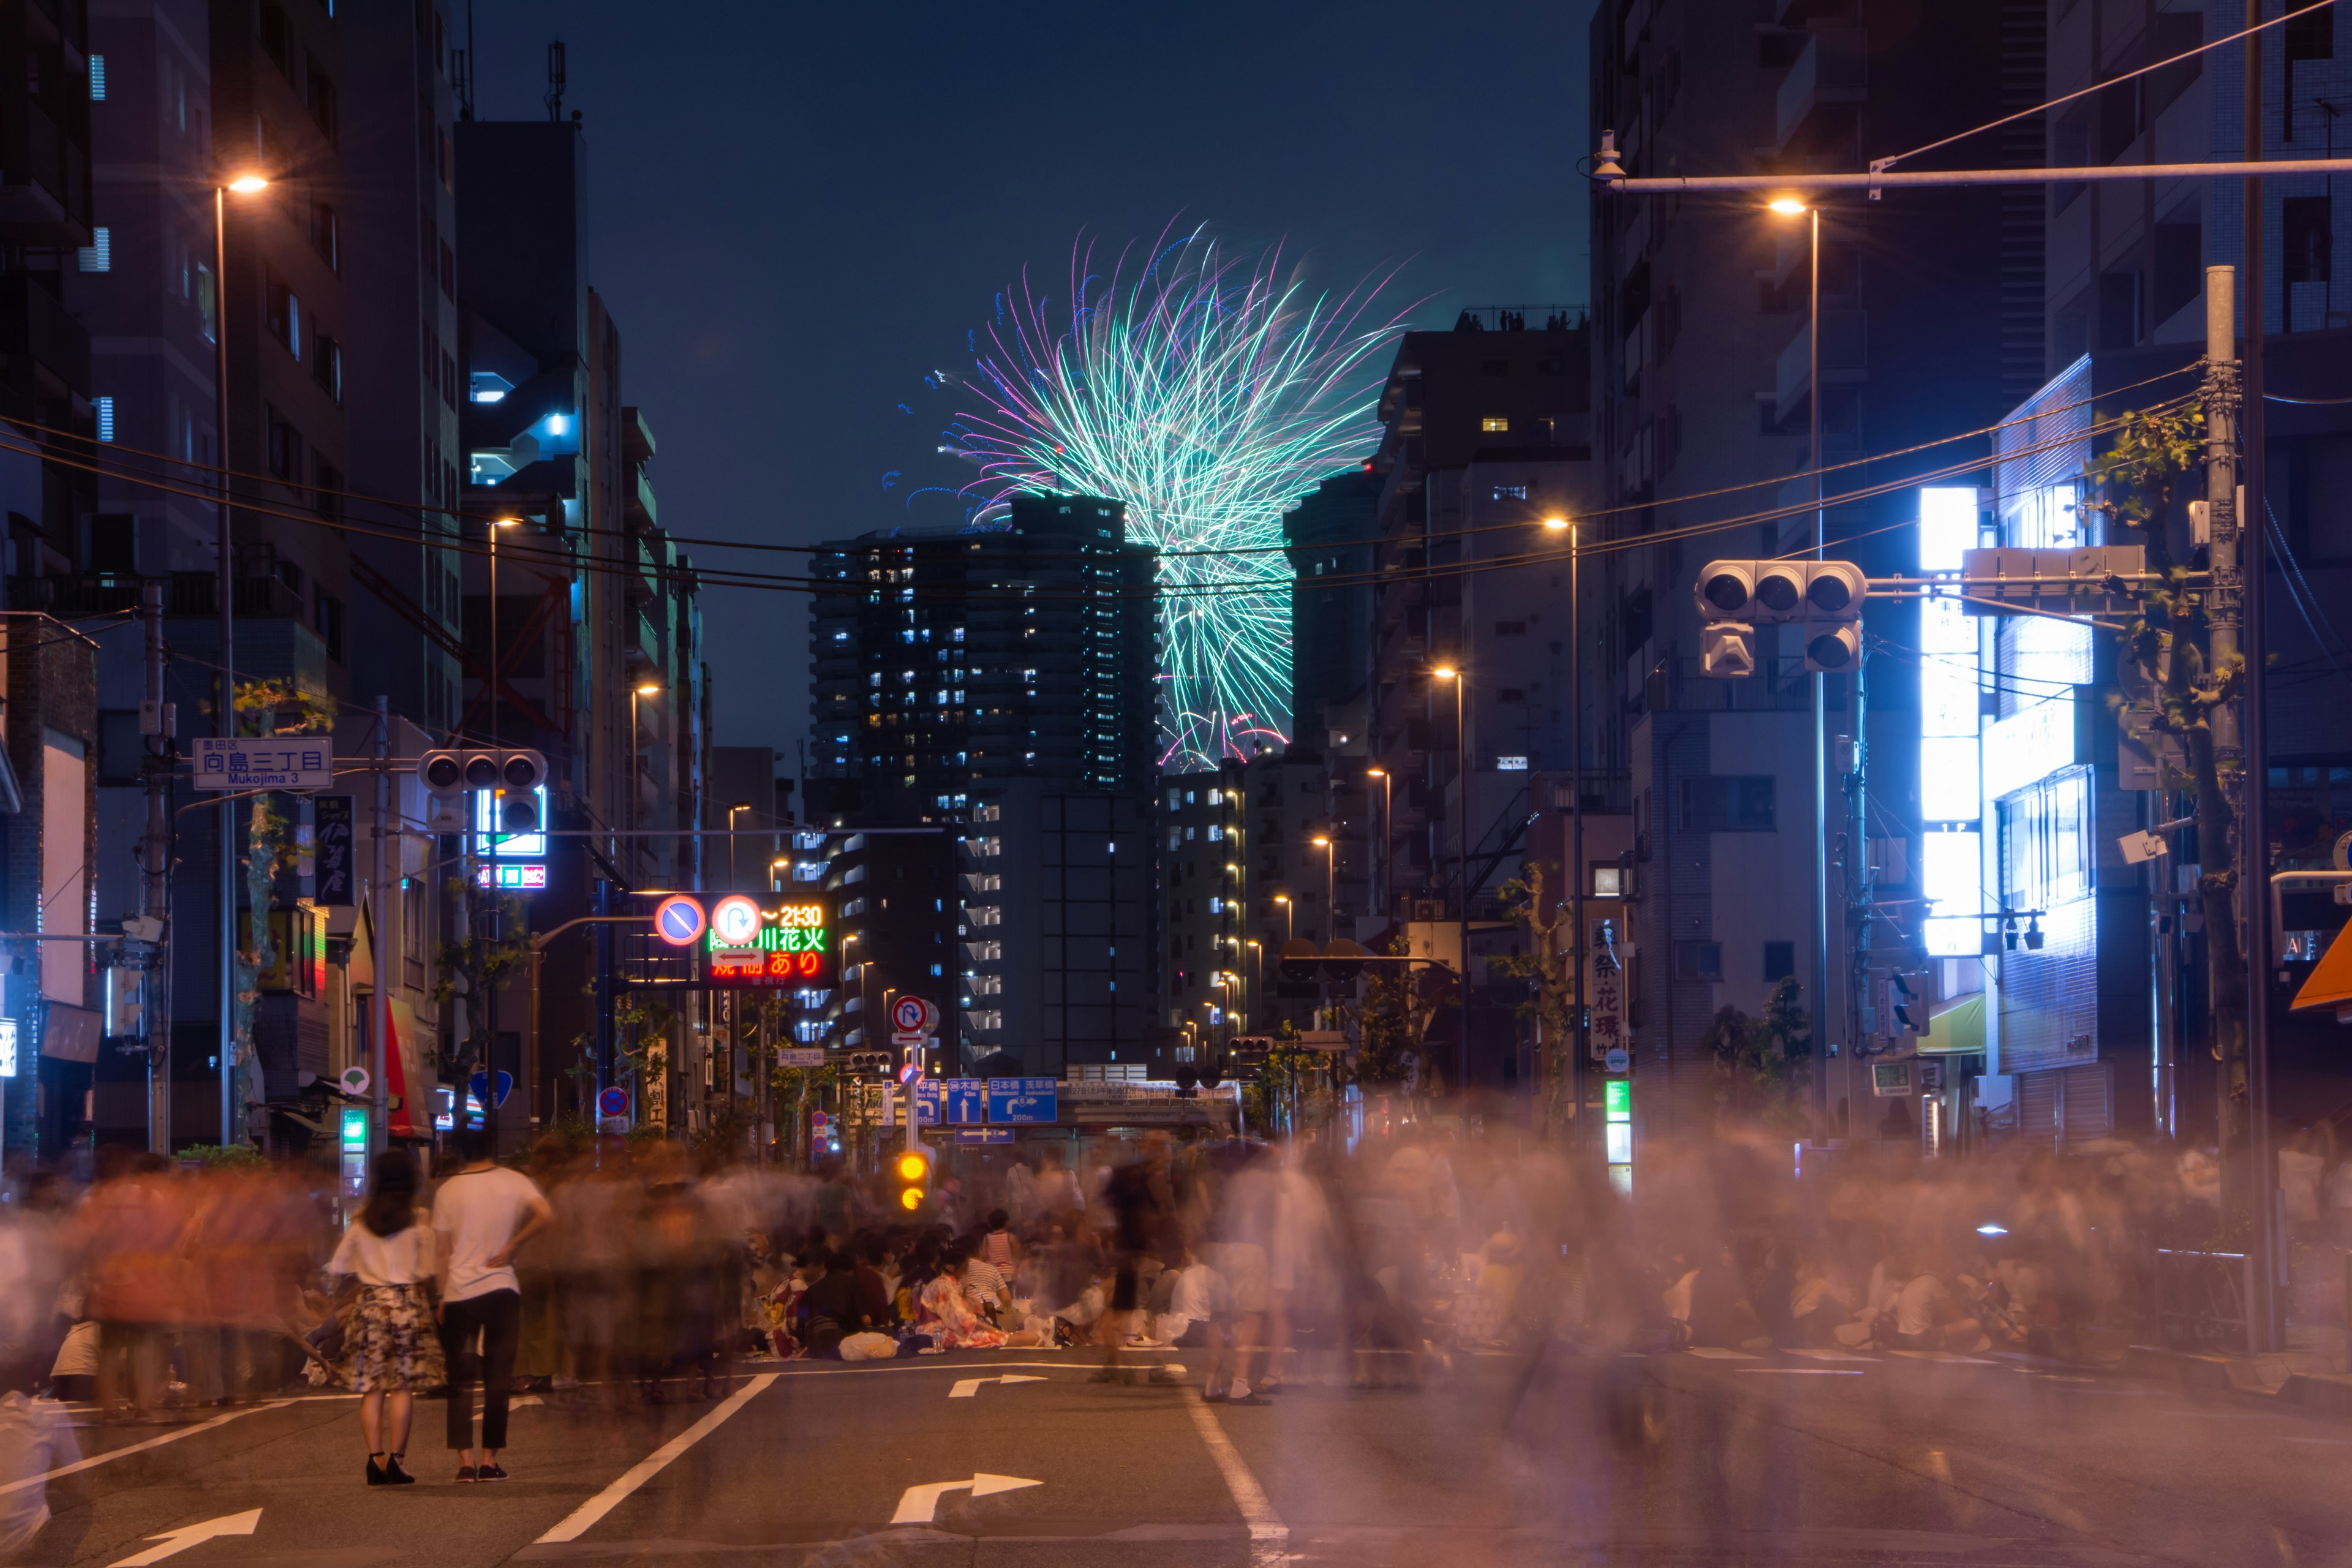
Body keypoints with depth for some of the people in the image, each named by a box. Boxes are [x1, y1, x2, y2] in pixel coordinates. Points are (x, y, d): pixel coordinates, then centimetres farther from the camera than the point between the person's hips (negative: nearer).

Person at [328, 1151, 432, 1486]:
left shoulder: (362, 1221, 6)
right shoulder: (417, 1221, -3)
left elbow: (338, 1268, 9)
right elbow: (427, 1270, -6)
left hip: (371, 1303, 2)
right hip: (407, 1303, -2)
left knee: (372, 1387, 5)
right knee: (402, 1385, 0)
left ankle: (375, 1458, -3)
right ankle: (395, 1458, -7)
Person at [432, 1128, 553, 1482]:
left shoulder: (448, 1190, 3)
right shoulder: (514, 1182, 2)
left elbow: (441, 1250, 4)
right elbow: (545, 1214, -14)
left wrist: (442, 1299, 11)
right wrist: (511, 1246, -4)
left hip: (459, 1293, 0)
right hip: (502, 1289, 0)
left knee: (460, 1381, 6)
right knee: (498, 1379, 6)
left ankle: (465, 1460, -2)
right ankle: (489, 1460, 2)